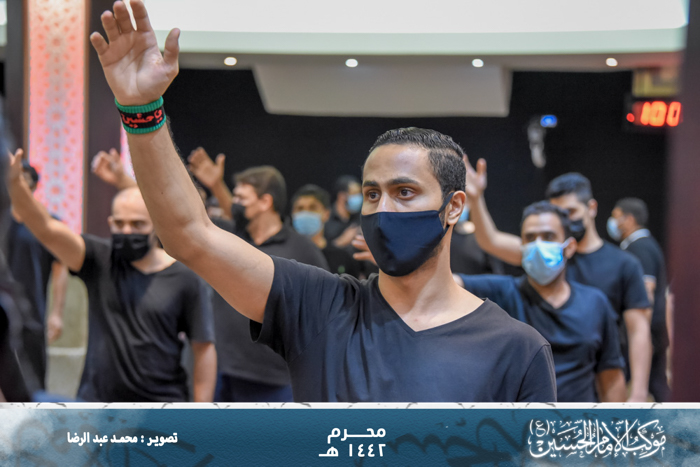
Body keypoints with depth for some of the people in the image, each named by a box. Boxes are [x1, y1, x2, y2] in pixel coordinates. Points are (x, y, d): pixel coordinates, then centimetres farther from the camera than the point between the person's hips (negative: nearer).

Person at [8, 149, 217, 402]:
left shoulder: (185, 279, -3)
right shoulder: (99, 262, 1)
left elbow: (204, 348, -1)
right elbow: (46, 228, -13)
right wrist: (15, 181, -30)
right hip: (97, 401, 2)